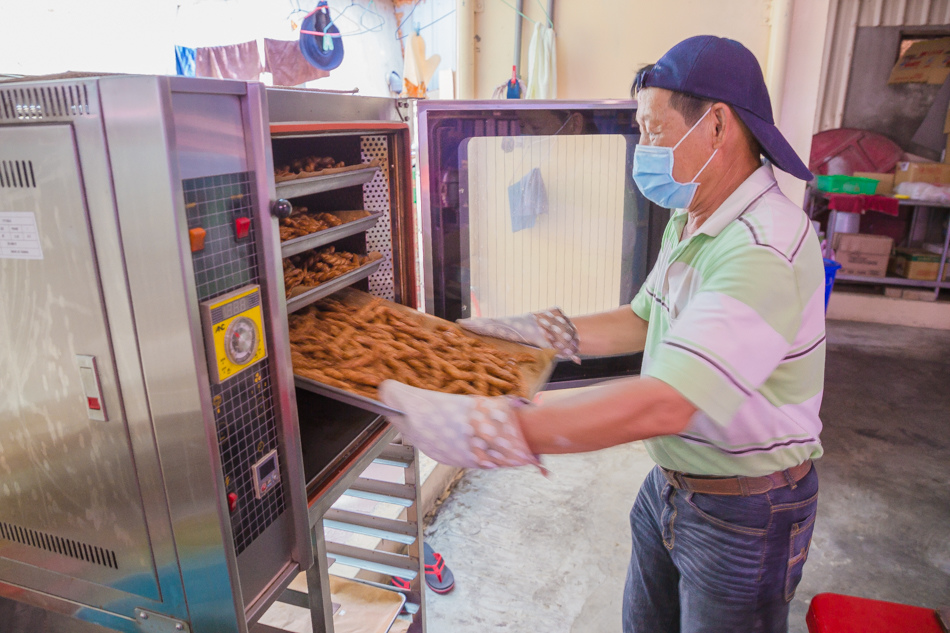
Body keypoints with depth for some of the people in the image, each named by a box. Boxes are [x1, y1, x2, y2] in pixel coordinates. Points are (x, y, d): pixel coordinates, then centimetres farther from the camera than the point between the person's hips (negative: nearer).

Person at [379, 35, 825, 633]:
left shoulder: (766, 247, -31)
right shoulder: (690, 222, 3)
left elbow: (662, 405, -41)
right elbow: (642, 322, 11)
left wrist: (490, 431, -43)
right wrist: (533, 332, 2)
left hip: (744, 511, -8)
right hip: (671, 482, 8)